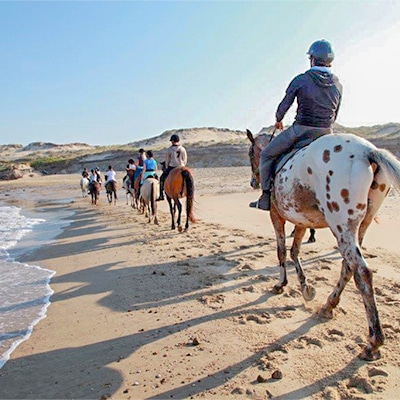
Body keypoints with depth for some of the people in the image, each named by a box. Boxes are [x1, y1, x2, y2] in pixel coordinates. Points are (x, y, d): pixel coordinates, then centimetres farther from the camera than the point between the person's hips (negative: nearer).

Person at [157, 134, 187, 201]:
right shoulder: (183, 149, 2)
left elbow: (167, 160, 0)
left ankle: (161, 195, 11)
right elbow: (185, 160, 5)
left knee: (162, 178, 16)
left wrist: (167, 168, 14)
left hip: (171, 168, -2)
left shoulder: (169, 149, -5)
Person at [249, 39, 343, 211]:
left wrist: (278, 120, 22)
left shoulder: (300, 80, -6)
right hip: (326, 134, 5)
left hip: (300, 131, -4)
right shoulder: (338, 85, 7)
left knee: (266, 154, 12)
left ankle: (266, 198, 6)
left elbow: (284, 105, 2)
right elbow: (334, 116, 15)